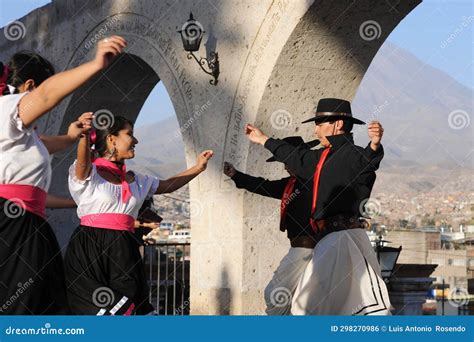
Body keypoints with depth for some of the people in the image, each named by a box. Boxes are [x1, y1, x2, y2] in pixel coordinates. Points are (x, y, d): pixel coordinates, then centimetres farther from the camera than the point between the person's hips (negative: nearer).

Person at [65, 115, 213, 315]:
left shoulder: (135, 181, 21)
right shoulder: (88, 173, 1)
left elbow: (167, 185, 36)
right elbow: (83, 161, -23)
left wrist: (198, 167, 33)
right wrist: (86, 135, -44)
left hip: (124, 253, 6)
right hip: (89, 251, -6)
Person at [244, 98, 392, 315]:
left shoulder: (352, 154, -11)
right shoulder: (323, 157, 21)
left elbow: (368, 161, -33)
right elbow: (296, 156, 38)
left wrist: (374, 145, -56)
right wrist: (264, 140, 50)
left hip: (344, 238, -10)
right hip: (328, 240, 10)